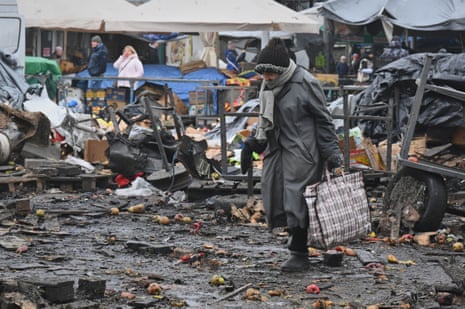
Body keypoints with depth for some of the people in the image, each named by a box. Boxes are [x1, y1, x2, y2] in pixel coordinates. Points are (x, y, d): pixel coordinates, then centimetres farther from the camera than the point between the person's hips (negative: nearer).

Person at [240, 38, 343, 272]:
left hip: (301, 154, -7)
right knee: (277, 198, 3)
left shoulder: (305, 84, -11)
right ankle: (298, 249, 12)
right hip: (277, 152, 7)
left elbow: (323, 121, -7)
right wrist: (251, 144, 16)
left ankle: (299, 254, -2)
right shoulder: (268, 86, 10)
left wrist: (332, 154, -9)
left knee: (297, 201, -9)